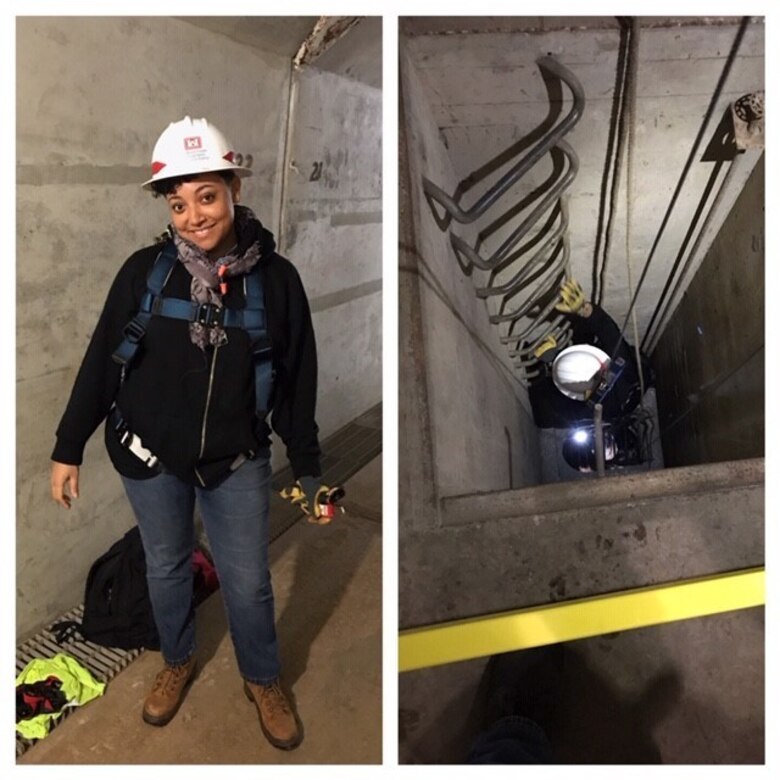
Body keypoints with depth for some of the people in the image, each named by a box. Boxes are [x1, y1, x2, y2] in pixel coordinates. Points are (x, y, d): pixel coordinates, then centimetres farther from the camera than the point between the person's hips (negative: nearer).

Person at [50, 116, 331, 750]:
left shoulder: (275, 277, -11)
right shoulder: (145, 270, -10)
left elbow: (297, 382, -4)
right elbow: (100, 362, -1)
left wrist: (308, 468, -1)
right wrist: (69, 448, 1)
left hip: (238, 462, -1)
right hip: (149, 458, 1)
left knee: (249, 582, 11)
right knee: (166, 569, 20)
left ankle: (264, 681, 39)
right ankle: (178, 662, 48)